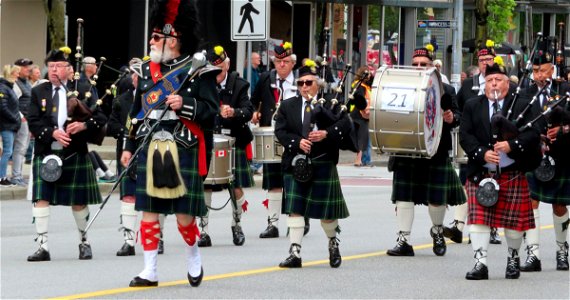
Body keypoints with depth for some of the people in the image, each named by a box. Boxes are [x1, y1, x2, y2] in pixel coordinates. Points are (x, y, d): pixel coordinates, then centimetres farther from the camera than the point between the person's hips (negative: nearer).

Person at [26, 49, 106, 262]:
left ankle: (84, 242, 26)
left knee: (78, 201, 8)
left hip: (74, 154, -1)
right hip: (45, 154, 1)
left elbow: (100, 118, 1)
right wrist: (52, 133, -17)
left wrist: (84, 125, -18)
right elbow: (33, 122, -1)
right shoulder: (38, 92, 6)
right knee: (41, 198, -8)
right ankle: (42, 246, -5)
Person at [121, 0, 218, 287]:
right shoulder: (147, 70, 13)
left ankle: (193, 258, 25)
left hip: (183, 151, -5)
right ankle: (149, 271, 8)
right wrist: (129, 147, 14)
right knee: (149, 210, 3)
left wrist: (185, 104, -23)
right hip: (149, 149, 5)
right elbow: (137, 112, 18)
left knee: (184, 211, -1)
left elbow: (211, 110, -6)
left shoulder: (197, 71, -3)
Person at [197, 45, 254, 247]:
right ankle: (203, 231, 2)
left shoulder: (239, 85, 0)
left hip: (233, 142, 0)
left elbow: (248, 111, -10)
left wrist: (234, 113, -31)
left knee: (236, 186, 5)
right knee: (204, 186, -3)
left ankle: (236, 225, 28)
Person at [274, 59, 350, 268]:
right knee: (294, 209, -5)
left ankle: (333, 244, 32)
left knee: (326, 210, 6)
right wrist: (297, 142, -16)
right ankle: (295, 253, -4)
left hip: (322, 164, -1)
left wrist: (327, 133, -20)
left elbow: (346, 124, -6)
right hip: (296, 163, 1)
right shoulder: (287, 106, 8)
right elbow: (280, 131, 0)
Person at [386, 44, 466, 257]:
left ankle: (437, 231, 32)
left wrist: (451, 118, -16)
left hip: (435, 152, -1)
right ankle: (404, 240, 3)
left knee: (436, 198, 5)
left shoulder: (445, 90, 6)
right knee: (404, 195, -1)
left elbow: (457, 116, 6)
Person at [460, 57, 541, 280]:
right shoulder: (472, 106, 8)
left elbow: (532, 134, -4)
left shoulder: (521, 106, 3)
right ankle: (480, 263, -8)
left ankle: (513, 258, 26)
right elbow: (465, 135, 0)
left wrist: (511, 145, -20)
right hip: (481, 173, 1)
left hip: (512, 174, -1)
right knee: (478, 218, -7)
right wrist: (482, 153, -16)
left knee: (514, 219, 5)